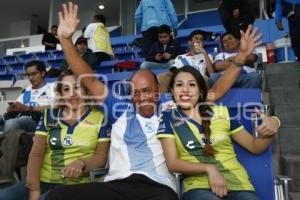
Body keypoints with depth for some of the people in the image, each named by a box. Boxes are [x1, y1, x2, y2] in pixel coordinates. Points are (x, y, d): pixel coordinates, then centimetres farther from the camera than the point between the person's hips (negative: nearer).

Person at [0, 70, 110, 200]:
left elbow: (102, 156, -1)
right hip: (42, 181, 3)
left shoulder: (99, 118, 2)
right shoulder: (49, 115, 10)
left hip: (74, 184, -3)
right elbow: (36, 154, 3)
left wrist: (81, 163, -22)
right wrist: (34, 190, -10)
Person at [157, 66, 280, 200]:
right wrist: (209, 169, -18)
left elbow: (255, 147, 12)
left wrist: (269, 131, -8)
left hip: (236, 182, 2)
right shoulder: (169, 118, 2)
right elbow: (172, 163, -4)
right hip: (198, 186, -2)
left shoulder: (222, 113, 6)